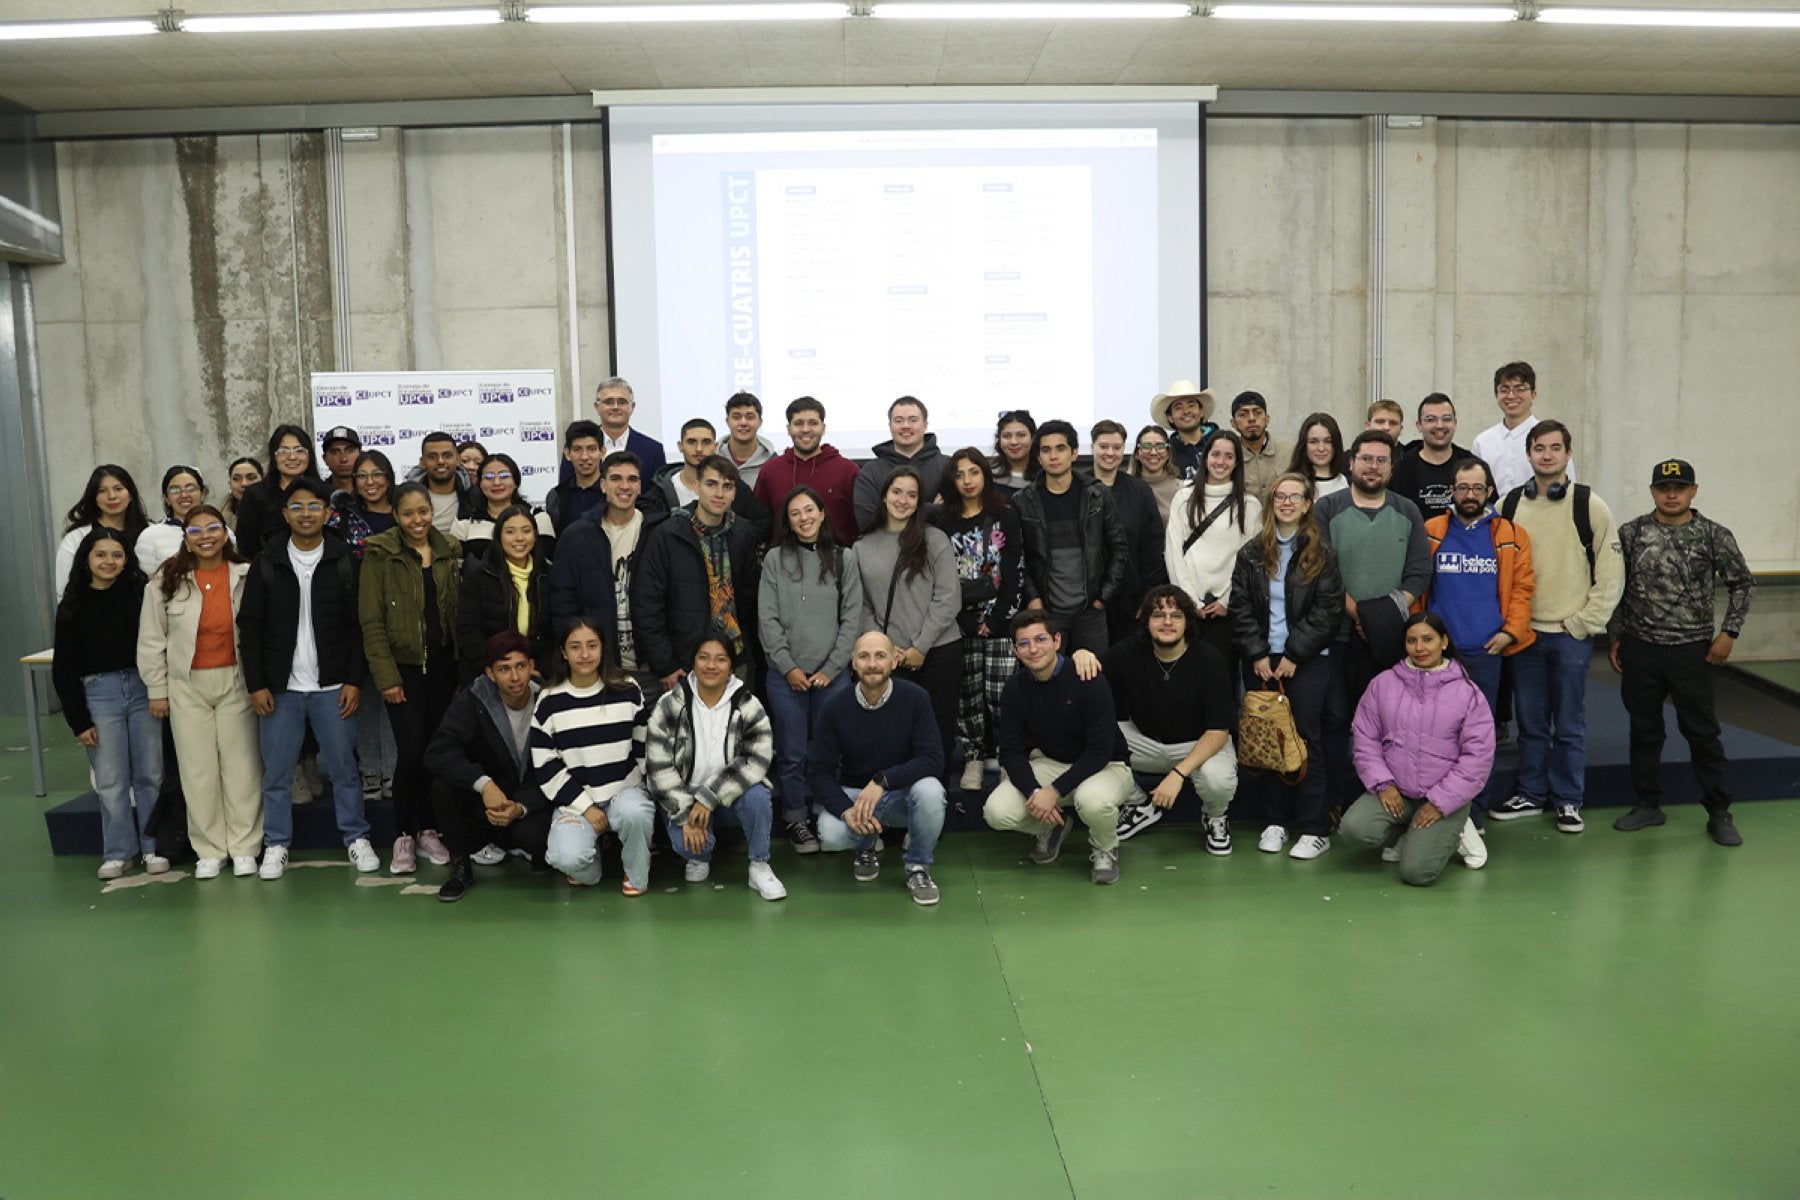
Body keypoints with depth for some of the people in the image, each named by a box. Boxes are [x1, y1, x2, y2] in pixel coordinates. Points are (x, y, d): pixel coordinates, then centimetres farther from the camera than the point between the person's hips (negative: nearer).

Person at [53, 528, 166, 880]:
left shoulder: (140, 593, 1)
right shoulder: (73, 606, 4)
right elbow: (64, 669, 5)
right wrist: (78, 721, 1)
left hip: (143, 688, 0)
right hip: (98, 693, 0)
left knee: (150, 775, 5)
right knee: (110, 780, 2)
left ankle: (153, 847, 15)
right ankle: (117, 852, 13)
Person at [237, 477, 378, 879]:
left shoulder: (344, 562, 0)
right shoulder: (265, 564, 2)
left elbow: (358, 626, 0)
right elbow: (249, 627, 2)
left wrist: (354, 680, -6)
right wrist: (256, 684, -4)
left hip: (332, 687, -1)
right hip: (280, 688, 1)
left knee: (343, 767, 5)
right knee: (276, 771, 6)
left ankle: (356, 838, 16)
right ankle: (276, 845, 17)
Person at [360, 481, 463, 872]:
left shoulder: (450, 553, 7)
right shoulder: (380, 555, -5)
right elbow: (372, 622, -6)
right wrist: (386, 676, -11)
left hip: (443, 664, 4)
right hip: (404, 666, -4)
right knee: (411, 752, -8)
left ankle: (428, 829, 21)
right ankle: (403, 836, 8)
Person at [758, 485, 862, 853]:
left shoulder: (844, 558, 6)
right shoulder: (775, 559, 4)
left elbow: (852, 618, 3)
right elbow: (767, 618, 1)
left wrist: (831, 668, -5)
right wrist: (789, 666, -7)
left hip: (832, 674, 0)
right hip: (785, 675, 0)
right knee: (792, 753, 4)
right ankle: (796, 820, 16)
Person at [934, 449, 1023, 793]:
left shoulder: (1005, 517, 5)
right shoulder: (942, 520, 8)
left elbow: (1014, 572, -1)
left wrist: (995, 618, -9)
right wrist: (965, 620, -6)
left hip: (1000, 619, -1)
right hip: (961, 622, 2)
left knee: (1000, 693, -6)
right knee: (967, 694, 1)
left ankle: (1003, 755, 6)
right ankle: (973, 758, 10)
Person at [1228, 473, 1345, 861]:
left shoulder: (1321, 553, 1)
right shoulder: (1252, 552, 8)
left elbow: (1328, 609, -6)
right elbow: (1241, 607, 4)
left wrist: (1294, 654, -11)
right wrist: (1257, 654, -7)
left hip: (1307, 659, -3)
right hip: (1260, 660, 3)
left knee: (1306, 738, -2)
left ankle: (1315, 828, 3)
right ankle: (1277, 820, 15)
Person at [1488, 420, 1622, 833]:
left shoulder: (1589, 506, -5)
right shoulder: (1509, 505, 4)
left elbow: (1611, 572, -4)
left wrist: (1585, 622, -8)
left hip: (1571, 634, -3)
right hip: (1523, 632, 3)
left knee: (1569, 724, 5)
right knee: (1530, 721, 11)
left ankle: (1568, 800, 17)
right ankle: (1531, 794, 23)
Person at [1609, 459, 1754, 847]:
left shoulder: (1714, 535, -4)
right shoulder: (1632, 533, 0)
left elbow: (1743, 584, 4)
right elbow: (1616, 588, 6)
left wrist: (1728, 632, -3)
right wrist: (1615, 638, 4)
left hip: (1691, 650, -2)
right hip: (1639, 648, 2)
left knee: (1702, 731, 4)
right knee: (1644, 729, 10)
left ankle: (1719, 812, 15)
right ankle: (1648, 804, 23)